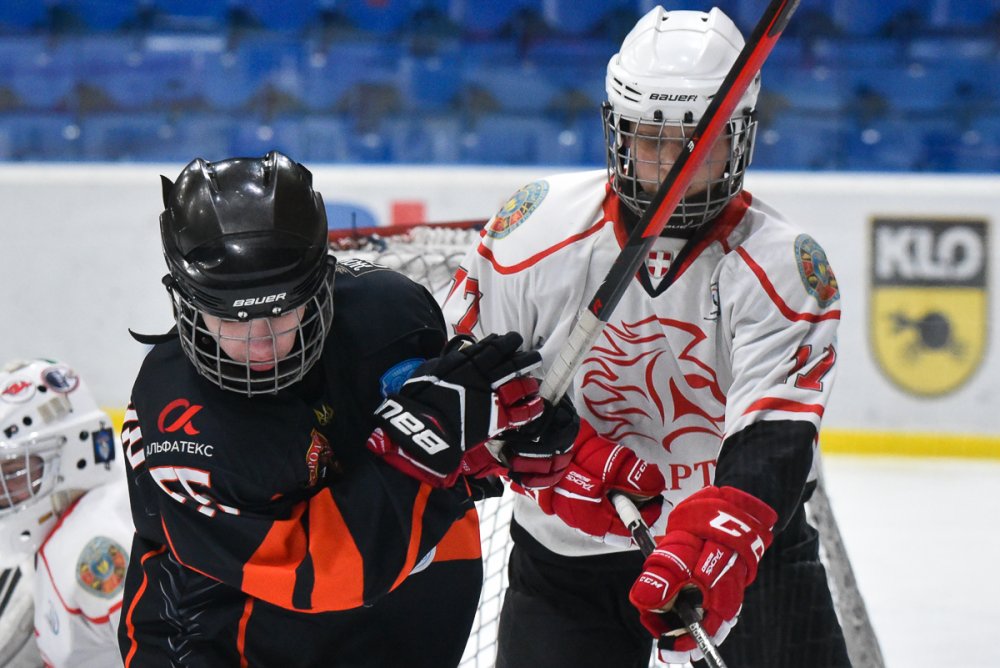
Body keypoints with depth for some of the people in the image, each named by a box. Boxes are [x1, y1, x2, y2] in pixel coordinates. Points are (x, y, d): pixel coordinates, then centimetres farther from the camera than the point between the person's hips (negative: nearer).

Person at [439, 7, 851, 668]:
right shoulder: (541, 228, -10)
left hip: (746, 533, -1)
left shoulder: (784, 265, -15)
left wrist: (715, 540, -45)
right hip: (567, 550, 1)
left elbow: (774, 440, -26)